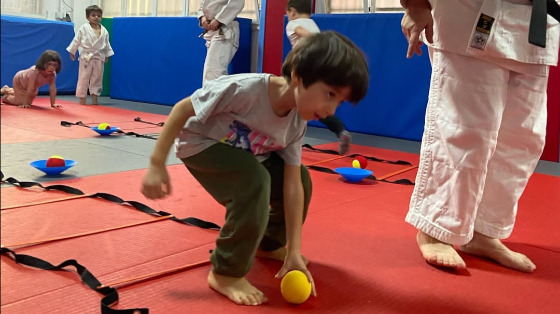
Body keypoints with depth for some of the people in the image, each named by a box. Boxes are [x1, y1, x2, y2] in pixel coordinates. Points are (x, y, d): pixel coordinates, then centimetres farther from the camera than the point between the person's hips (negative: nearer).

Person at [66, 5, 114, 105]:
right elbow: (76, 40, -1)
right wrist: (72, 52, 1)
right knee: (83, 78, -1)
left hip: (99, 57, 3)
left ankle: (94, 97, 17)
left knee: (97, 78, 8)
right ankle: (82, 98, 5)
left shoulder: (104, 30, 4)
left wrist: (107, 55, 13)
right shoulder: (84, 28, -6)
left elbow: (107, 44, 13)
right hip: (86, 56, -3)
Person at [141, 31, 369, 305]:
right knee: (254, 181, -31)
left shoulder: (297, 123, -15)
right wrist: (157, 164, -27)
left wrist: (294, 250, -16)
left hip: (241, 153, 7)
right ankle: (226, 273, -14)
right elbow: (182, 109, -27)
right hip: (200, 144, -6)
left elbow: (292, 183, -14)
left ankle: (271, 244, 24)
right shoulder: (244, 89, -37)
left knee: (302, 178, -1)